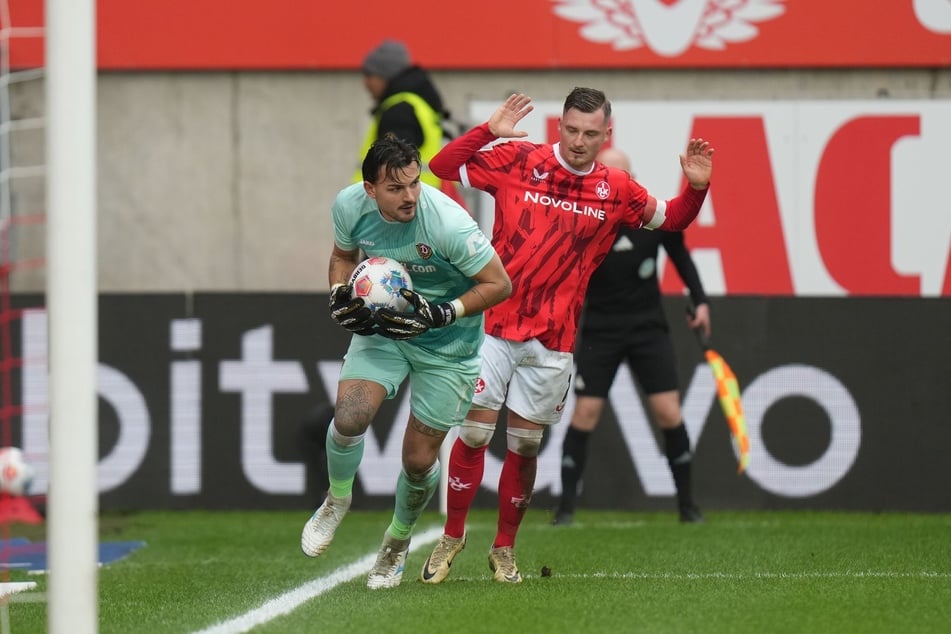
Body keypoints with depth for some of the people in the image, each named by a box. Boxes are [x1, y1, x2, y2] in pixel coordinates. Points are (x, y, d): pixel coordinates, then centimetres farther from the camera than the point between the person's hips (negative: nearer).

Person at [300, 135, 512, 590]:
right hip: (381, 326, 3)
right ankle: (337, 499, 11)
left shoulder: (448, 223, -30)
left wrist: (442, 314, -29)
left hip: (445, 346, -3)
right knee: (349, 417, -21)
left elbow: (498, 284, -19)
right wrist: (340, 296, -10)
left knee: (419, 460, 2)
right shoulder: (350, 206, -15)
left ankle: (398, 540, 34)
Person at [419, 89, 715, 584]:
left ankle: (504, 548, 21)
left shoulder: (616, 190, 1)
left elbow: (671, 219, 14)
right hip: (495, 324, -2)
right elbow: (442, 166, -3)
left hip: (553, 339, 2)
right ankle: (451, 538, 13)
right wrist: (490, 130, -17)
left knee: (525, 445, 7)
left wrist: (695, 187, -6)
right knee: (474, 432, -2)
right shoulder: (517, 161, -4)